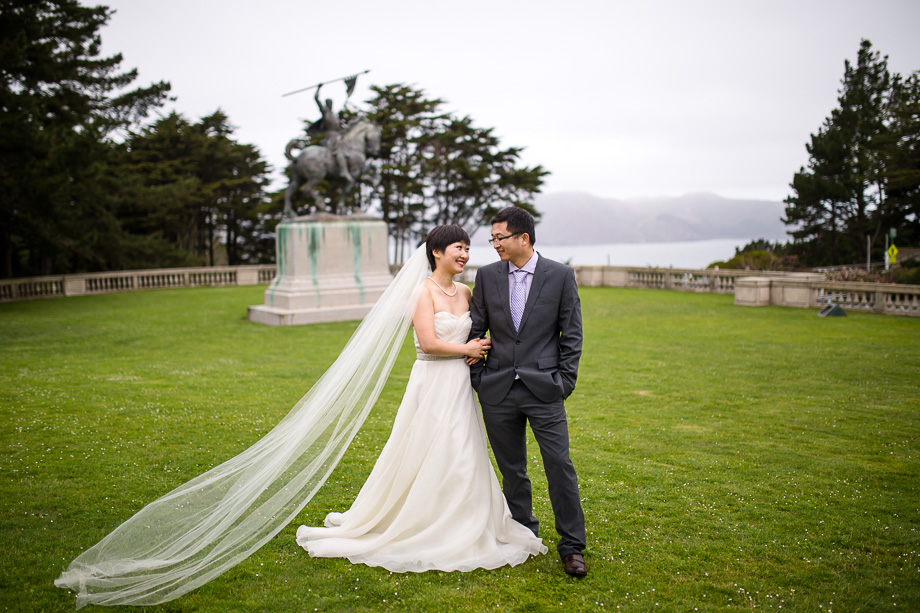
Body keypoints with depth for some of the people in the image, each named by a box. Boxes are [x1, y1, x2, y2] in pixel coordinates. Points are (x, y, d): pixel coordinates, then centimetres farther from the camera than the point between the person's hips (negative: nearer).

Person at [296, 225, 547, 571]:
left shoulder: (465, 293, 9)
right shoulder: (424, 291, -10)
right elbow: (428, 342, -19)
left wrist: (479, 350, 5)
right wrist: (466, 349, -7)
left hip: (460, 384, 7)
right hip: (432, 383, -7)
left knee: (463, 460, 10)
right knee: (423, 459, 0)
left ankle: (461, 531, 23)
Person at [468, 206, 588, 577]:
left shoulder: (560, 276, -2)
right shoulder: (487, 276, 5)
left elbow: (572, 334, 1)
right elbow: (475, 330, 9)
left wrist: (565, 381, -4)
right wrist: (477, 378, 3)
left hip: (544, 391, -2)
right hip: (498, 393, 3)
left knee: (560, 466, -2)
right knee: (512, 470, 12)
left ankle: (572, 546, 11)